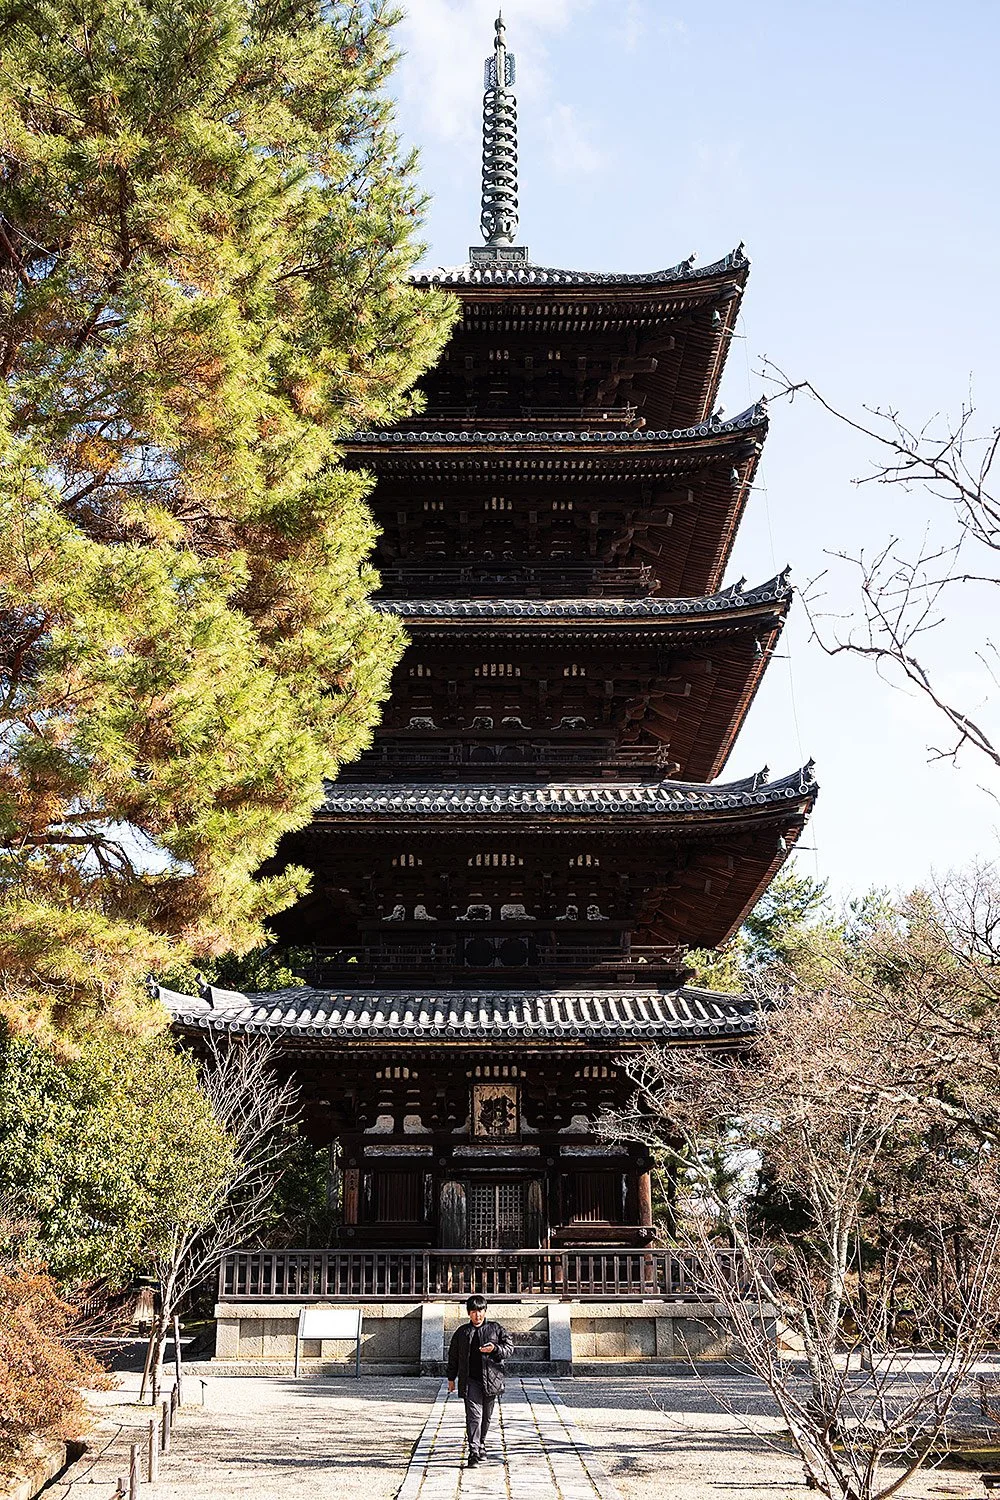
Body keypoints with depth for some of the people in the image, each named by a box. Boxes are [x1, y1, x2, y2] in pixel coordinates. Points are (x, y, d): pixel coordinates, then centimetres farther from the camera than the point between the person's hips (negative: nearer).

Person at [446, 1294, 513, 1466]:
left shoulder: (496, 1328, 6)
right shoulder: (462, 1332, 8)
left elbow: (509, 1348, 2)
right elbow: (453, 1355, 15)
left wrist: (495, 1349, -17)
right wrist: (451, 1378, 14)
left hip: (491, 1379, 1)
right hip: (470, 1380, -1)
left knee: (486, 1416, 12)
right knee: (474, 1415, -13)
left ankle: (481, 1444, 32)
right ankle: (474, 1451, -17)